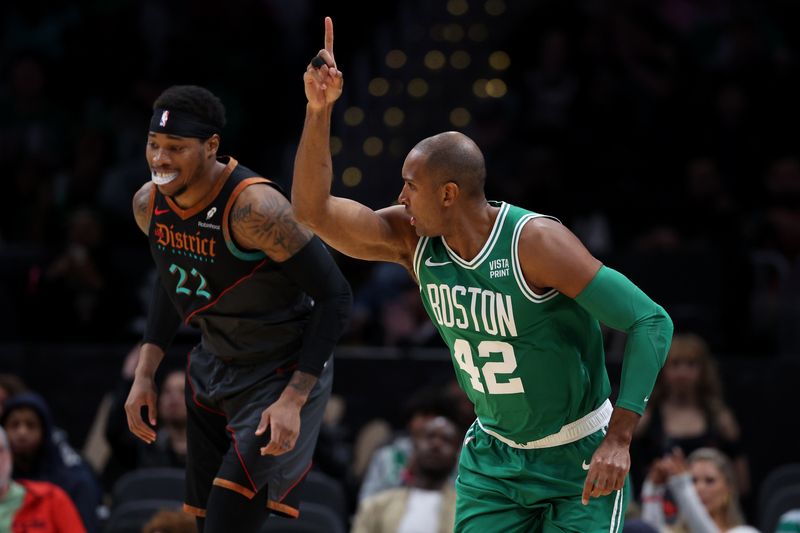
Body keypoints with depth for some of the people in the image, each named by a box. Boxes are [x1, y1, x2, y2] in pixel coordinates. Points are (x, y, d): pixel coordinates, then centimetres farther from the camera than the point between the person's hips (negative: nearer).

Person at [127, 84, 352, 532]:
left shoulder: (254, 207, -29)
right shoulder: (149, 204, -6)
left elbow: (334, 296, -24)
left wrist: (293, 400, -27)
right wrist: (145, 373, 8)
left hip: (284, 373, -8)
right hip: (214, 369, 8)